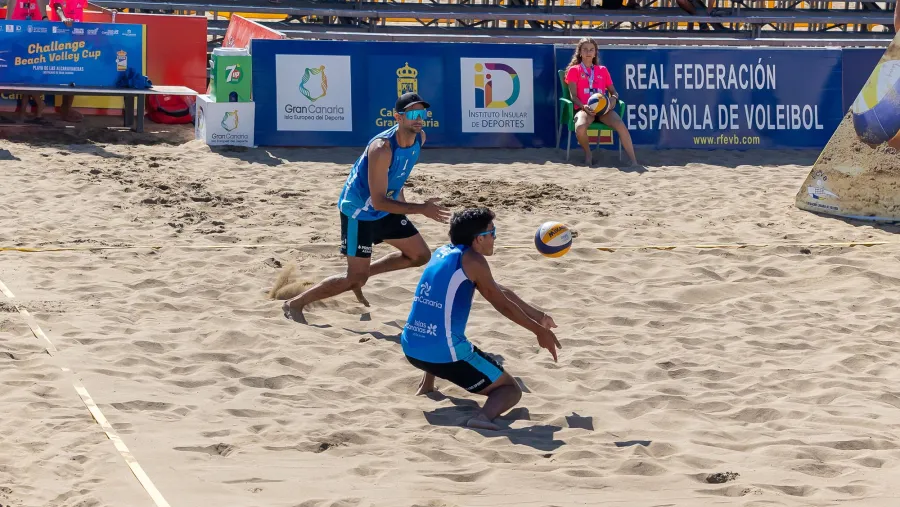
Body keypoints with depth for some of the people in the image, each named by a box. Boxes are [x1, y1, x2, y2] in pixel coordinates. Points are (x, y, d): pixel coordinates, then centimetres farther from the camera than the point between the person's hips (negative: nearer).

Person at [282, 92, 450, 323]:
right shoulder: (381, 149, -33)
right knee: (356, 278, -9)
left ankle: (360, 276, 23)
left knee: (421, 255, 11)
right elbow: (378, 202, -33)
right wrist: (421, 209, -33)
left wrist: (401, 201, 17)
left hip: (386, 209, 8)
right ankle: (295, 303, 4)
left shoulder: (419, 138, -7)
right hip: (358, 212, -8)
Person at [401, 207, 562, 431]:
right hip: (445, 354, -8)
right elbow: (503, 304, 0)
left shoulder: (443, 252, 17)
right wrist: (540, 331, 13)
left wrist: (538, 316, 32)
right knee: (512, 390, 5)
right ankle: (485, 416, -26)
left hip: (411, 348, 8)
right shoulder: (472, 260, -7)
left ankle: (426, 384, 29)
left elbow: (499, 292, 25)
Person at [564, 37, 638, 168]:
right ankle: (587, 154, -6)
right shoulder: (574, 70, 13)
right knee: (580, 127, -38)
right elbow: (573, 95, 3)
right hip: (584, 108, -2)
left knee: (620, 125, -30)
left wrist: (613, 98, -5)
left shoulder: (602, 70, 23)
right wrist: (584, 107, -17)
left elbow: (613, 91, 22)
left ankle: (634, 161, -31)